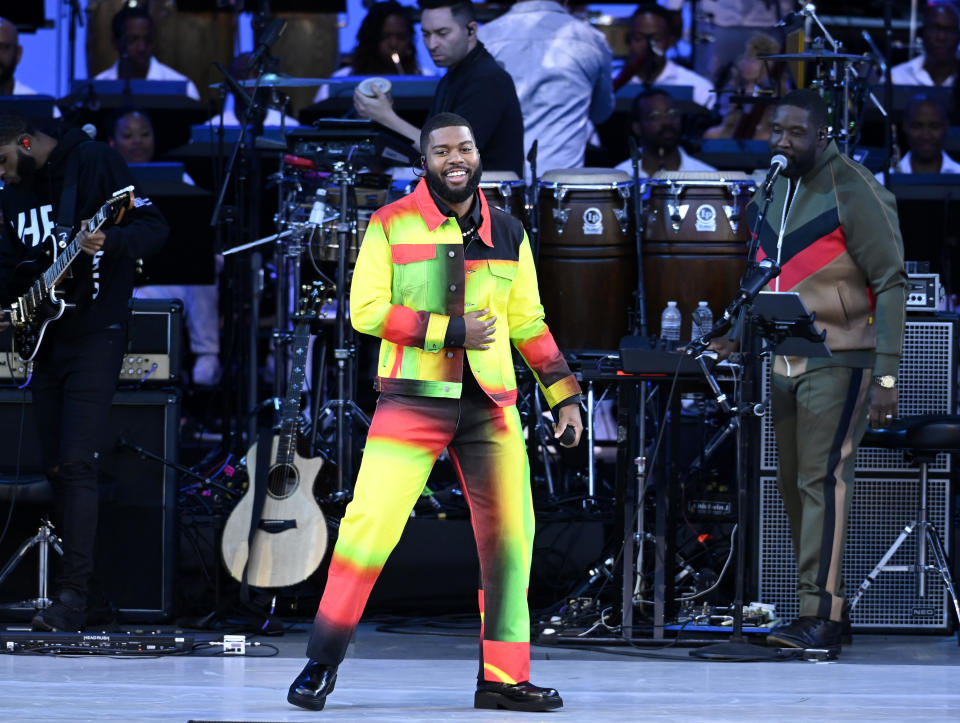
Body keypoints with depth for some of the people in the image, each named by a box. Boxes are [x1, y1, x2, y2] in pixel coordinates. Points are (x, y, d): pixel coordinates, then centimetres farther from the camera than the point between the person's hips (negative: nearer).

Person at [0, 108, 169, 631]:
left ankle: (73, 597, -20)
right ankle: (76, 566, 16)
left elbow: (154, 227, -13)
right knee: (54, 466, 8)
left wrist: (109, 242, -32)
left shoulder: (93, 163, -9)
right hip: (44, 338, 8)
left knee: (76, 463, -16)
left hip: (94, 335, -8)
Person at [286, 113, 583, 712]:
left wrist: (565, 395, 14)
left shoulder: (507, 233, 13)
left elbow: (529, 324, 19)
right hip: (413, 398, -4)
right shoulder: (392, 225, 0)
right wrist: (452, 331, -13)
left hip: (490, 404, 4)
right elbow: (367, 310, -8)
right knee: (370, 524, -14)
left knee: (510, 537, 1)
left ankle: (503, 676, 10)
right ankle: (323, 663, -2)